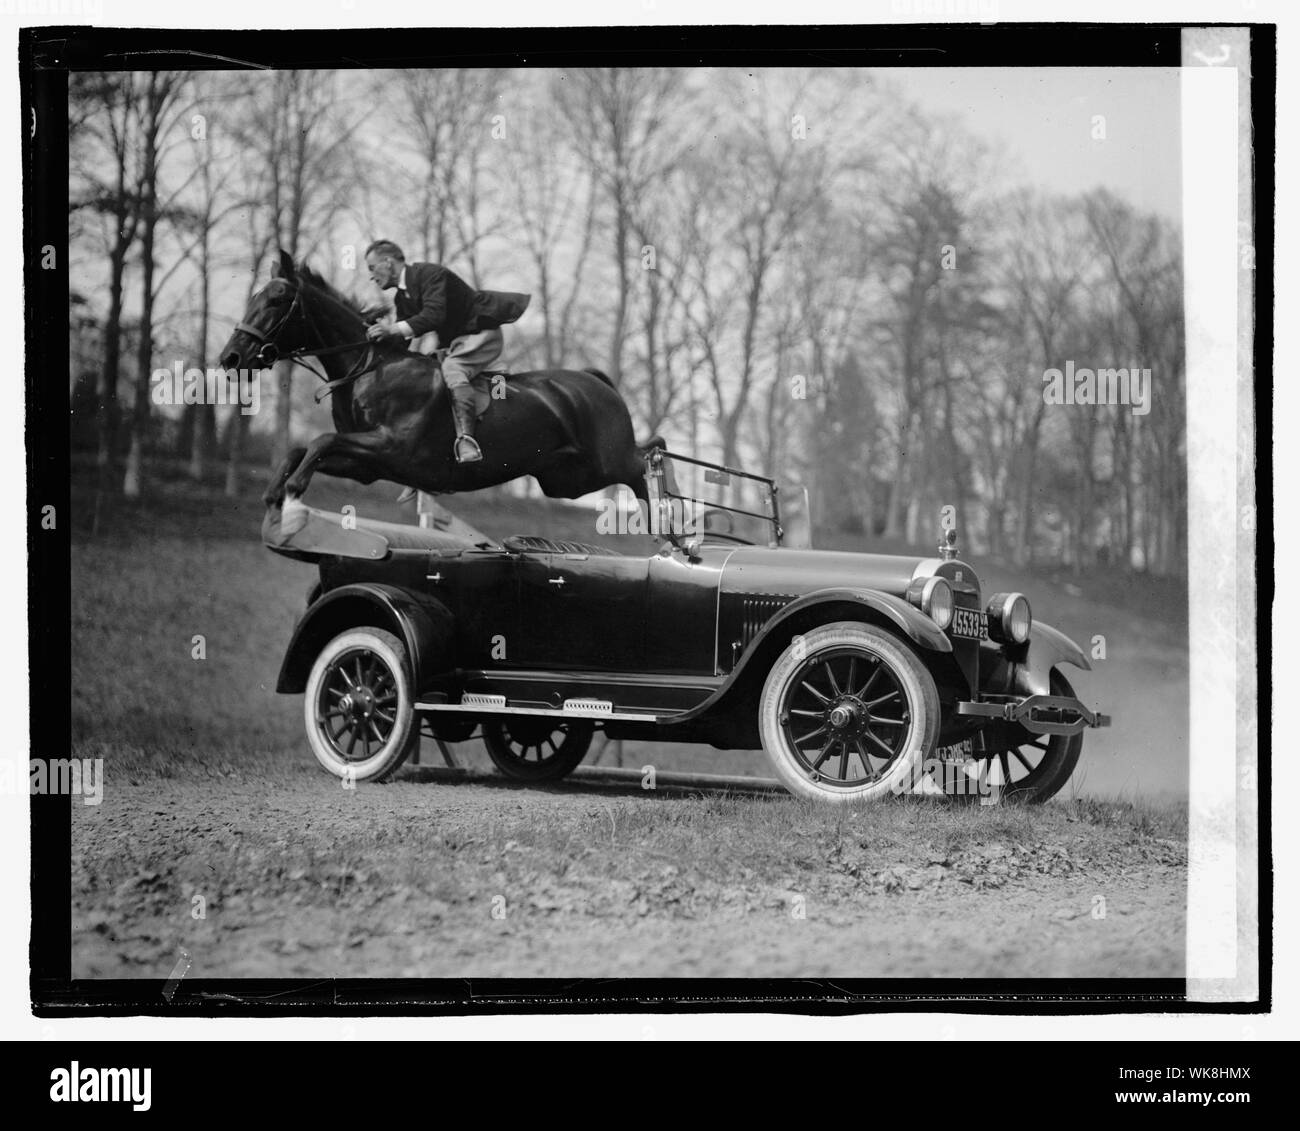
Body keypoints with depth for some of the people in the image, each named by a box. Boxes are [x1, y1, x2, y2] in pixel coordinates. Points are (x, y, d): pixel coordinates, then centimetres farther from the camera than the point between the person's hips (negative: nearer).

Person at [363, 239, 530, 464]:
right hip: (456, 340, 11)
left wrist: (393, 330, -38)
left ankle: (466, 438, -50)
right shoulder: (402, 297, 11)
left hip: (482, 334, -11)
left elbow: (434, 315, -33)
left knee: (452, 368, -35)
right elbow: (404, 340, 8)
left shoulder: (430, 273, -18)